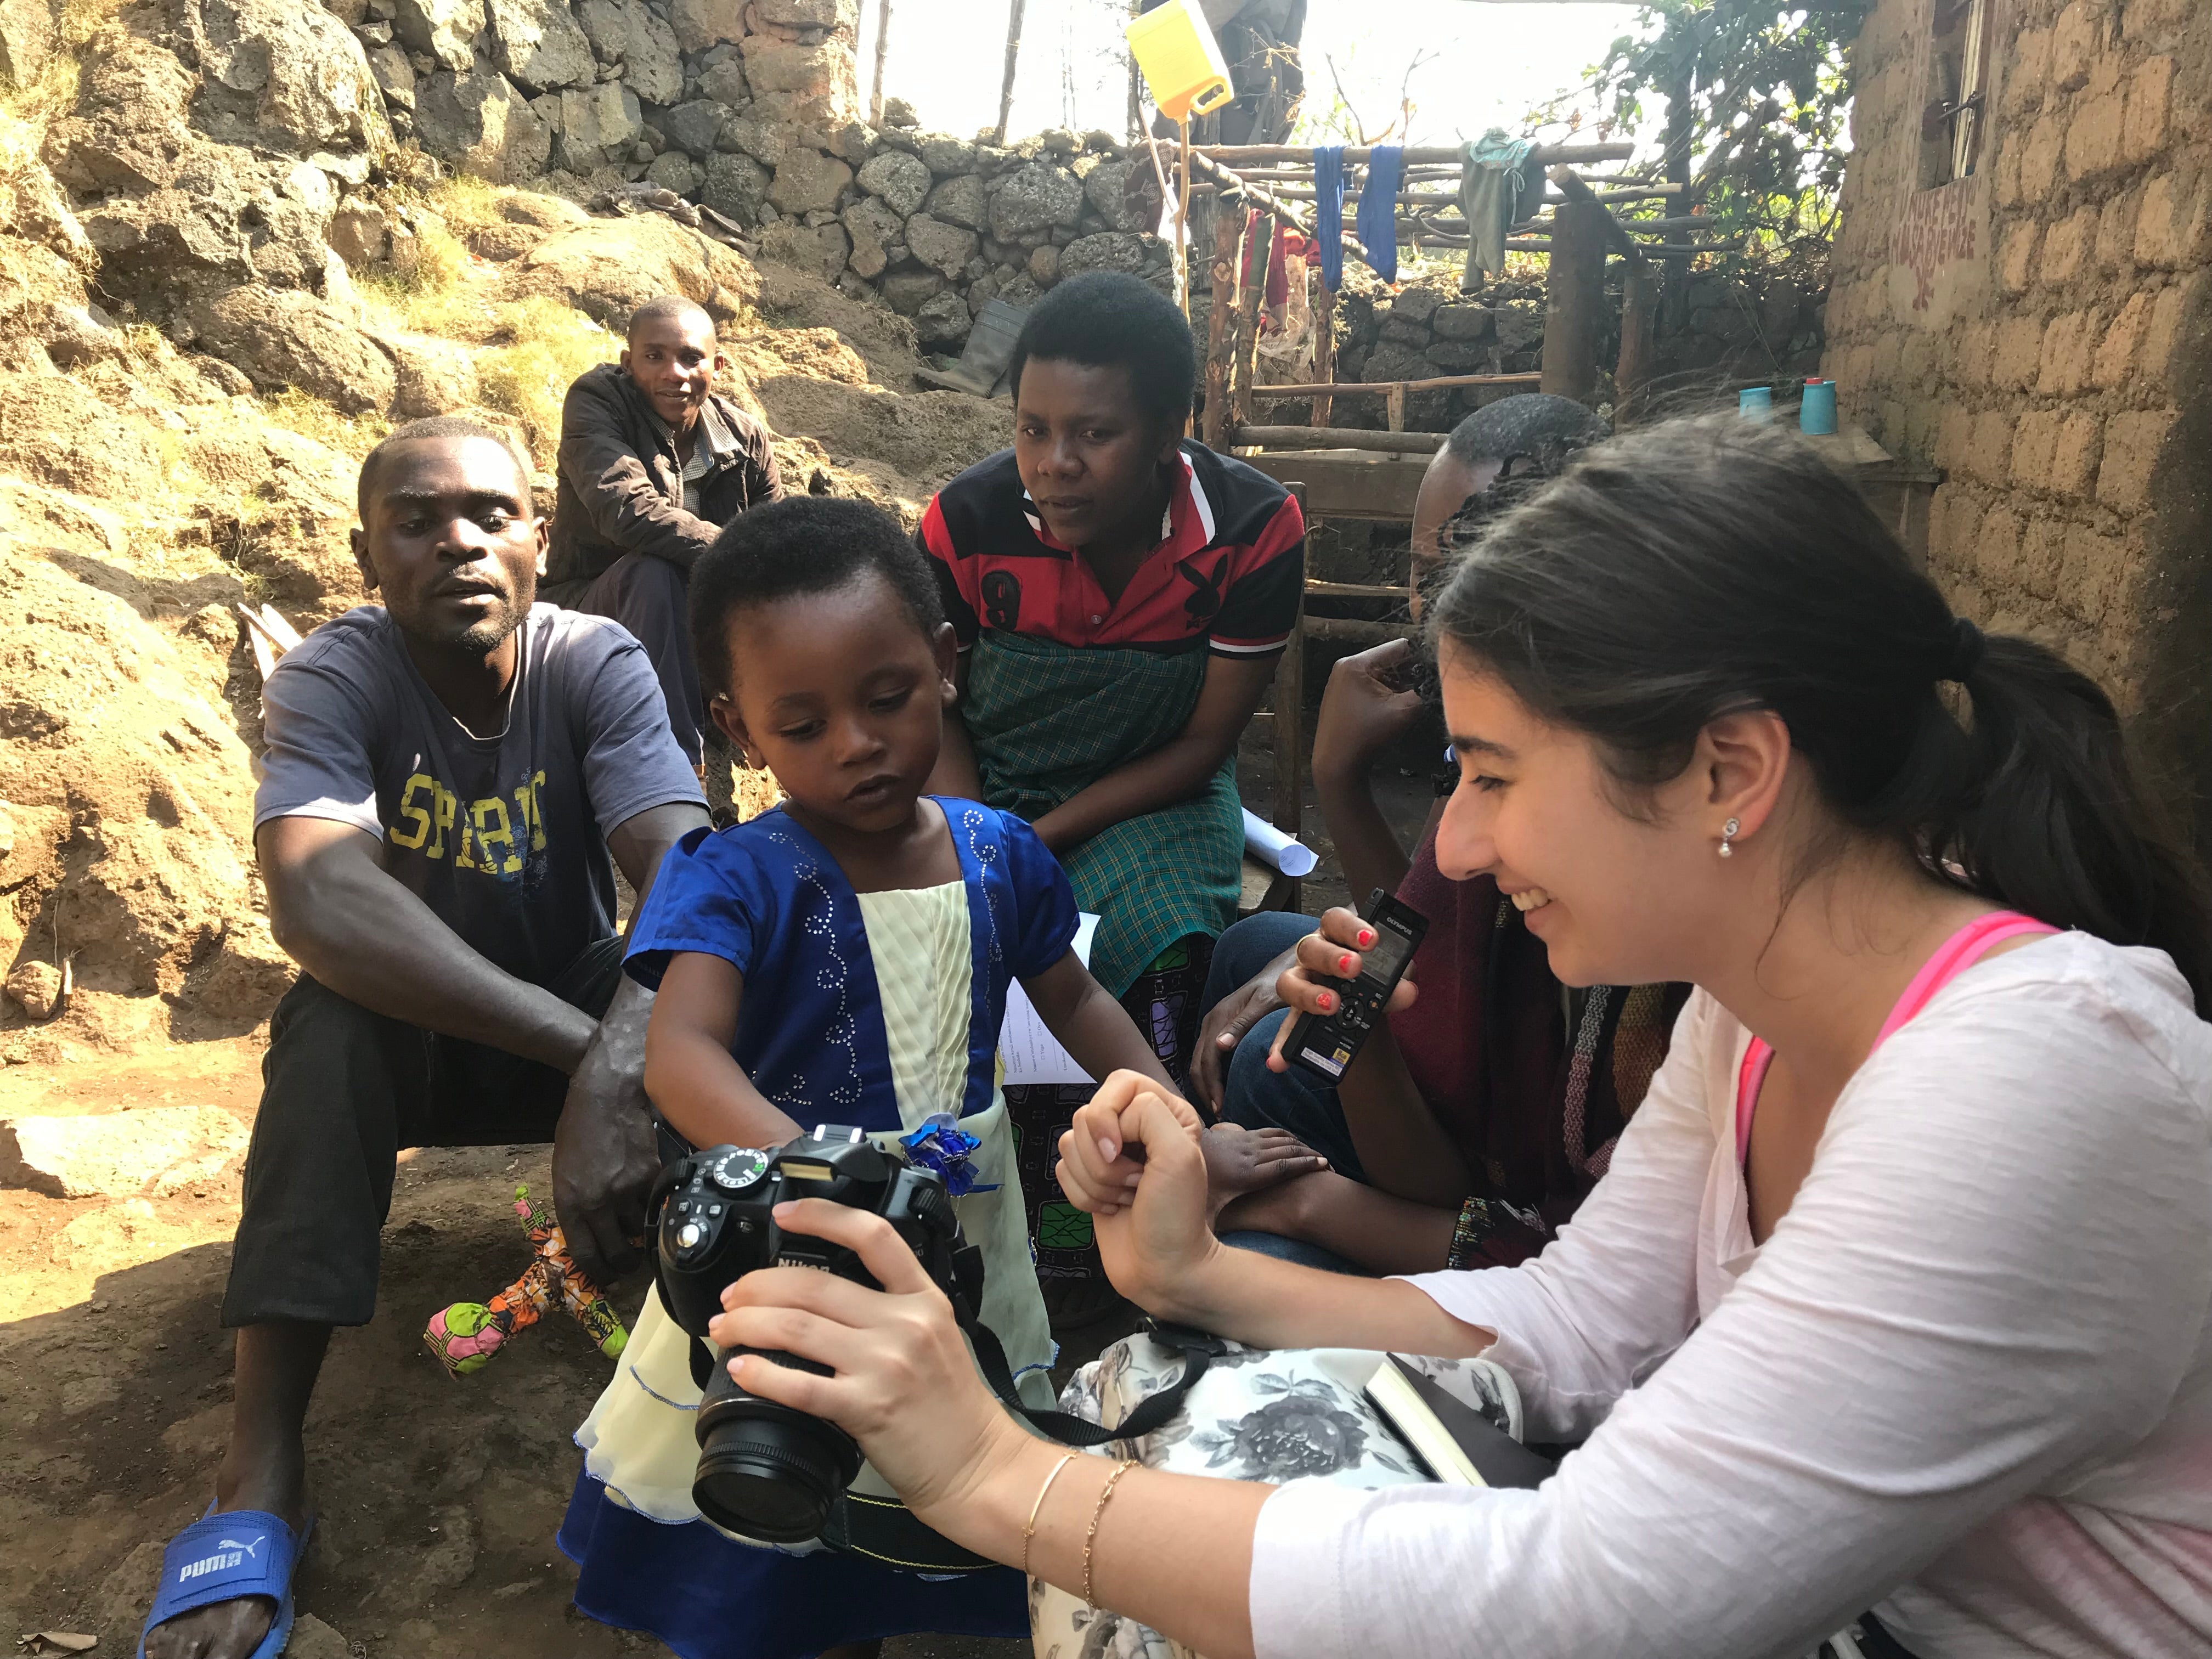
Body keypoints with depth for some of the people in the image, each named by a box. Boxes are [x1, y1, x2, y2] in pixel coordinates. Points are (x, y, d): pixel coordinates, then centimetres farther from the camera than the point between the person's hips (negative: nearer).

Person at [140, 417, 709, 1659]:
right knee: (334, 1009, -33)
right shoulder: (332, 677, -18)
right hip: (404, 1042, -1)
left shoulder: (597, 664, -16)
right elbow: (315, 895, -38)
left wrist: (623, 1061, -52)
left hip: (581, 1017, 1)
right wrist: (580, 1044, -47)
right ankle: (261, 1473, -29)